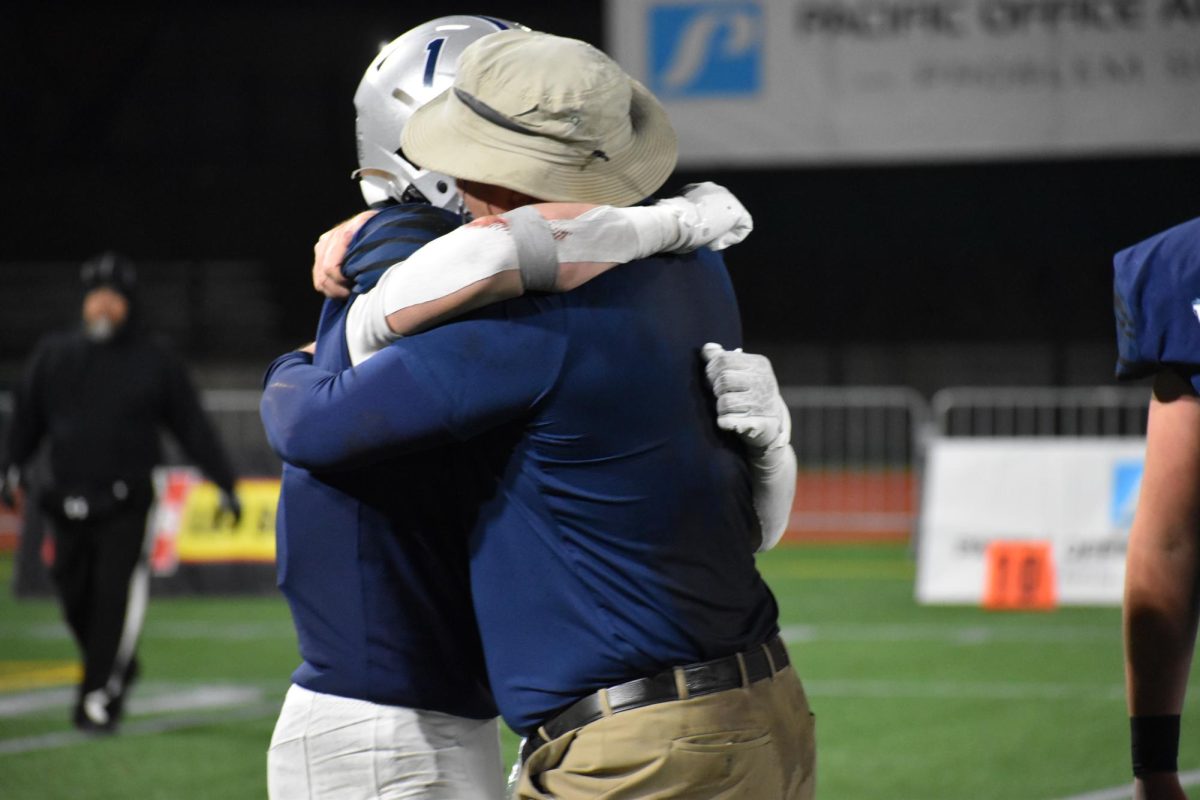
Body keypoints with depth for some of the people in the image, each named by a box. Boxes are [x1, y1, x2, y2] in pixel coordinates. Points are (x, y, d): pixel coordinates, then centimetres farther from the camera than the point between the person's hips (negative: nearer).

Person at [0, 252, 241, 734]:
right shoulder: (54, 356, 11)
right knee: (77, 600, 5)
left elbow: (192, 427, 8)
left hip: (127, 508, -3)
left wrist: (224, 483, 6)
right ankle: (115, 671, 29)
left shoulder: (156, 362, 6)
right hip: (69, 506, 3)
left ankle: (100, 700, -10)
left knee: (116, 599, -13)